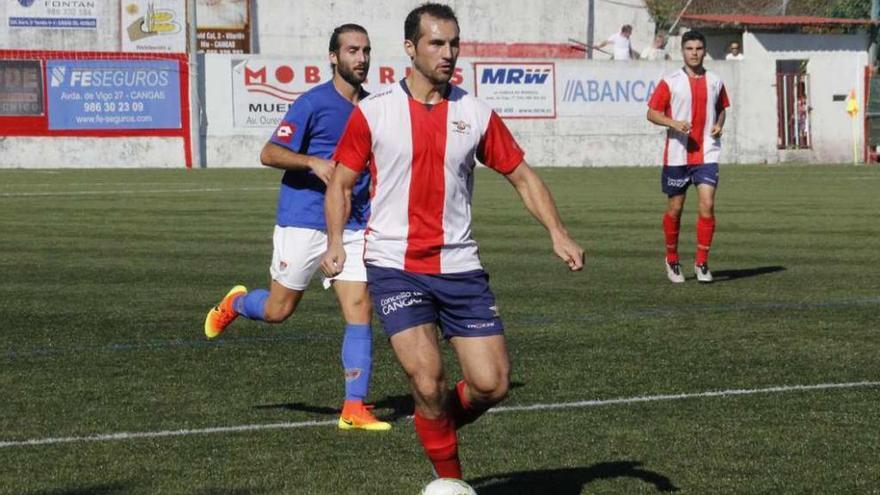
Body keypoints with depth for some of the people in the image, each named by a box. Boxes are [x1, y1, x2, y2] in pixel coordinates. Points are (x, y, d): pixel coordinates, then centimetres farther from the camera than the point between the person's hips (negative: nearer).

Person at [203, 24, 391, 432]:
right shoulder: (313, 103, -9)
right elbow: (269, 154, -12)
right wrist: (314, 163, -26)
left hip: (353, 227, 5)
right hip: (303, 223, -4)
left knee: (360, 311, -7)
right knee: (279, 309, 5)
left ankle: (354, 408, -5)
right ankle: (236, 303, 40)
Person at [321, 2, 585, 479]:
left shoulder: (477, 114, 4)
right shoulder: (372, 112, -1)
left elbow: (522, 176, 10)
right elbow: (341, 181, 6)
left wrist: (558, 233, -4)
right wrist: (335, 242, -10)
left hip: (459, 268, 3)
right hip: (394, 266, -3)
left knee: (492, 382, -4)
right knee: (428, 381, -16)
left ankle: (437, 427, 28)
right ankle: (451, 478, 6)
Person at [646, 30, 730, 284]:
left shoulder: (715, 82, 7)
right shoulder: (670, 82, -2)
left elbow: (722, 109, 22)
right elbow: (652, 113, -1)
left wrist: (719, 125, 0)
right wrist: (674, 123, -19)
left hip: (707, 154, 1)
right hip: (677, 155, -1)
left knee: (707, 205, -11)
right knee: (674, 208, 7)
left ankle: (702, 262, -3)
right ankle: (672, 260, 25)